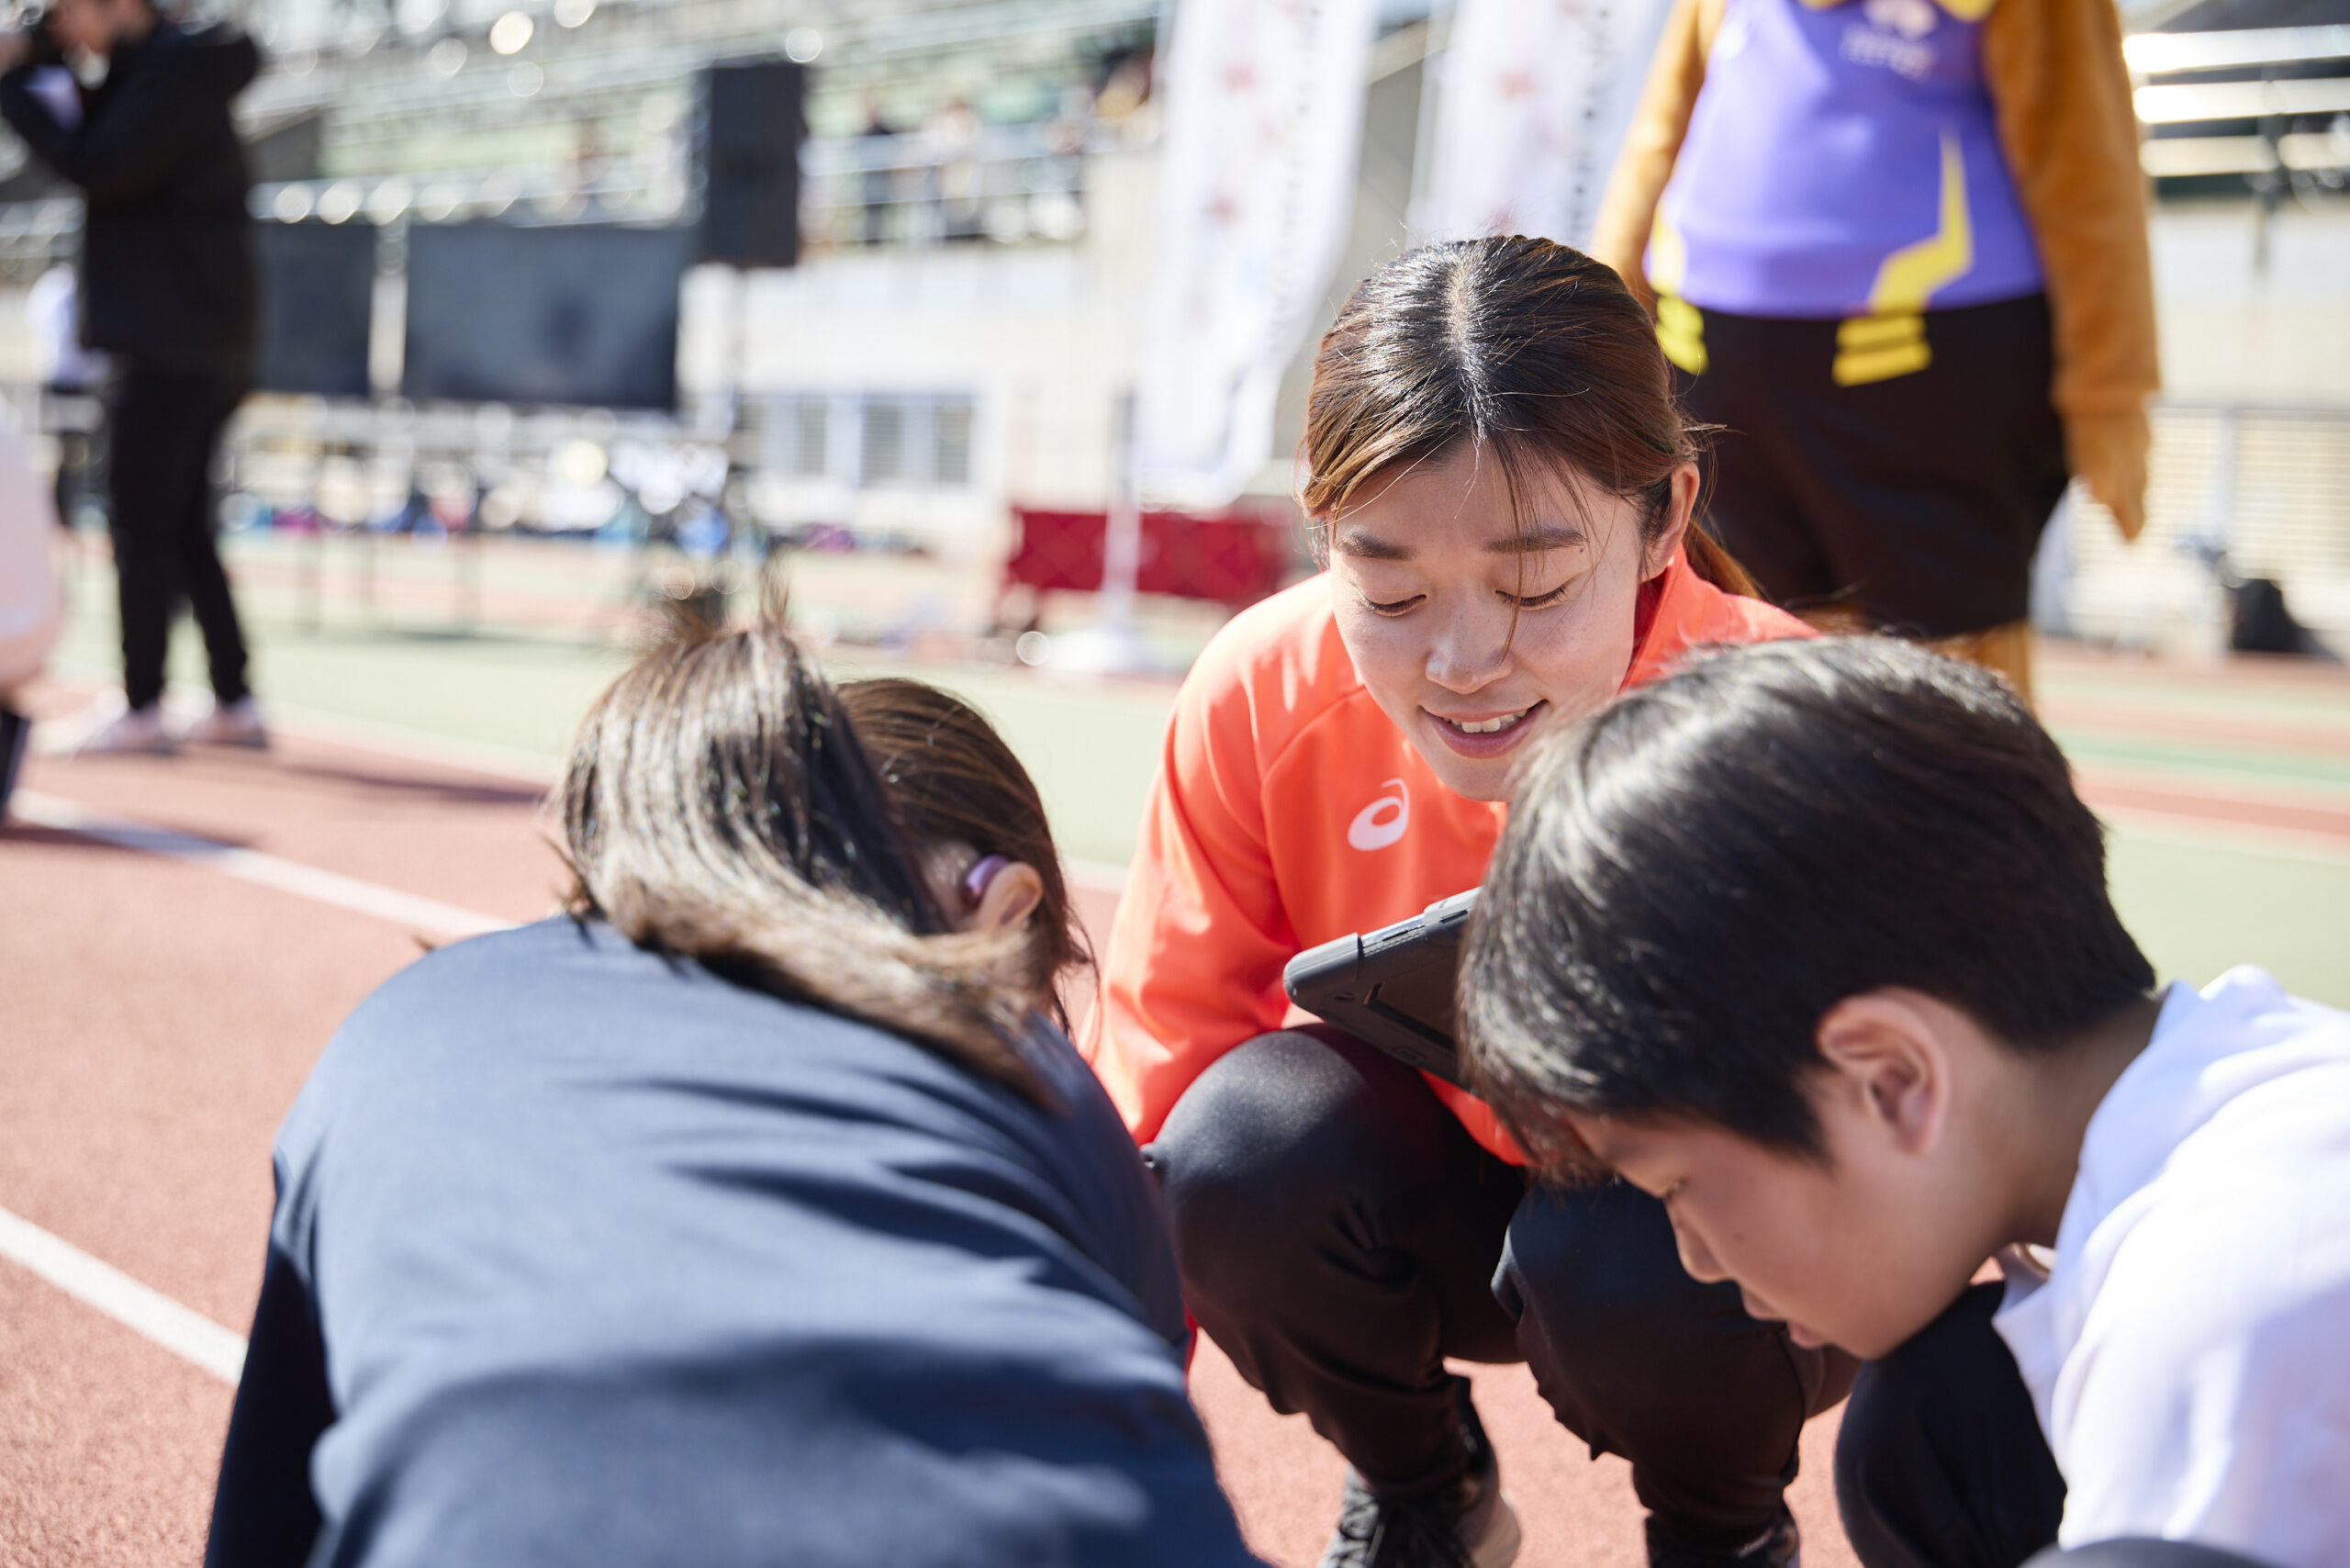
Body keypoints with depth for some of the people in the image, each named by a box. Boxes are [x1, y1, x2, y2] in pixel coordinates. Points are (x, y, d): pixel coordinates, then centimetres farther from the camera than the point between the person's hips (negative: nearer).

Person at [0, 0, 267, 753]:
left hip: (172, 344, -10)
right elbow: (91, 129, 20)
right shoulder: (150, 67, 17)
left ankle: (142, 709, -4)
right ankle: (235, 705, 14)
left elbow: (97, 167, -19)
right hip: (206, 347, 10)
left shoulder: (176, 73, -13)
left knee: (142, 524, -7)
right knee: (183, 529, 12)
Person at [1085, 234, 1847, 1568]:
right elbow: (1148, 1096, -18)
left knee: (1635, 1257, -35)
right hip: (1443, 1203, 2)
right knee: (1242, 1147, -28)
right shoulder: (1264, 697, -21)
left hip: (1711, 1236, -2)